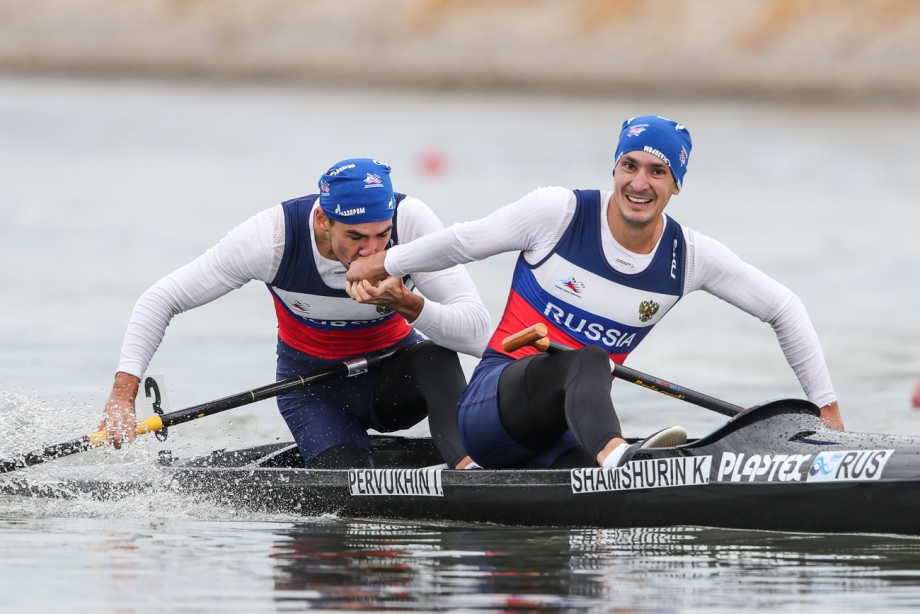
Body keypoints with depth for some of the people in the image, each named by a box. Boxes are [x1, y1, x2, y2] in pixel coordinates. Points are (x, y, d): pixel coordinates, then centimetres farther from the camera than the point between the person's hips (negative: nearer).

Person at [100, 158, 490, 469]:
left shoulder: (410, 221, -25)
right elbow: (160, 300, -18)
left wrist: (408, 305, -45)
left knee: (437, 356, -33)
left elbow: (478, 333, -28)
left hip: (392, 377, 0)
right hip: (315, 388, 0)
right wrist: (123, 394, -27)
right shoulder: (272, 237, -26)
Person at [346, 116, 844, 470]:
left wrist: (826, 408, 12)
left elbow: (783, 310, 12)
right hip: (492, 402, -4)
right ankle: (616, 456, -68)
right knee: (588, 361, -38)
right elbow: (464, 241, 8)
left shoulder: (690, 258, 2)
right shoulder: (559, 214, -6)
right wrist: (380, 266, 16)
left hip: (564, 426, 4)